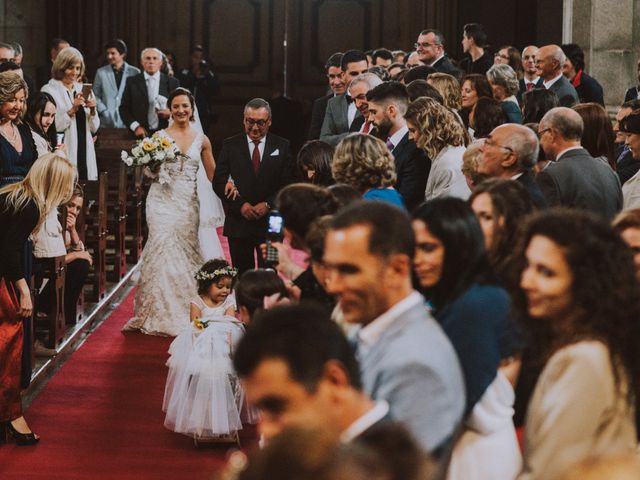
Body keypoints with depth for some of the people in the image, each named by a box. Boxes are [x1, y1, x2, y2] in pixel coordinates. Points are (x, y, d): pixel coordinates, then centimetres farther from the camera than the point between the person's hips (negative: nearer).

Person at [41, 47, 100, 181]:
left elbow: (94, 128, 14)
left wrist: (92, 110, -3)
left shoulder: (83, 90, 13)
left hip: (85, 153, 5)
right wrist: (72, 110, -17)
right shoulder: (49, 90, -2)